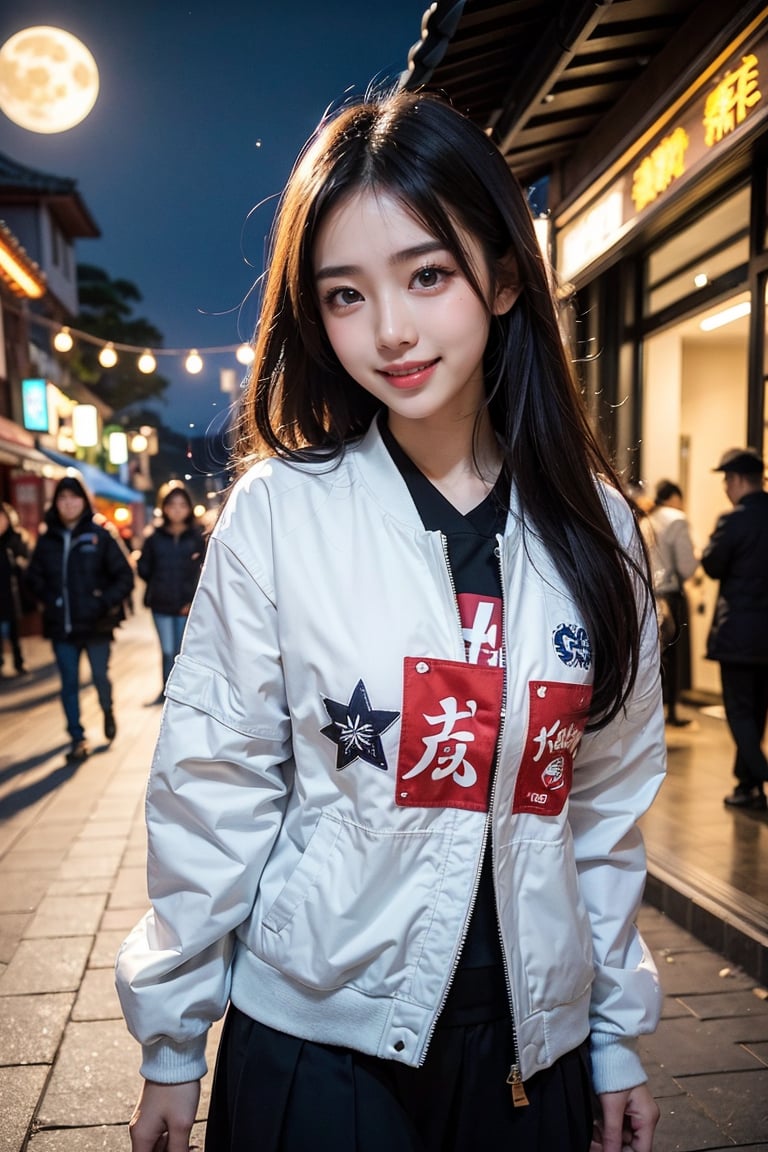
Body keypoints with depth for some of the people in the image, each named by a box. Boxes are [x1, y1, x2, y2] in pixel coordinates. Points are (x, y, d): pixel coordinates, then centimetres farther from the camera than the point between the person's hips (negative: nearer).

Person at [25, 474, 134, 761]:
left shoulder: (101, 535, -4)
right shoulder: (47, 539, 5)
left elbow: (125, 575, -5)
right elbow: (33, 577, 13)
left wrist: (106, 602, -15)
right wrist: (49, 599, -2)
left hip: (96, 624, -2)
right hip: (61, 626, 3)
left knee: (100, 677, 6)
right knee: (69, 684, 6)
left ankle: (108, 711, 38)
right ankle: (77, 738, 17)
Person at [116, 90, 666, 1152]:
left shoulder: (595, 526, -4)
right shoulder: (281, 511, -12)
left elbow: (611, 797, 2)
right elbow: (213, 789, -8)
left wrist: (618, 1036, 7)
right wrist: (172, 1038, -2)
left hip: (530, 1041, 3)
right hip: (315, 1035, -2)